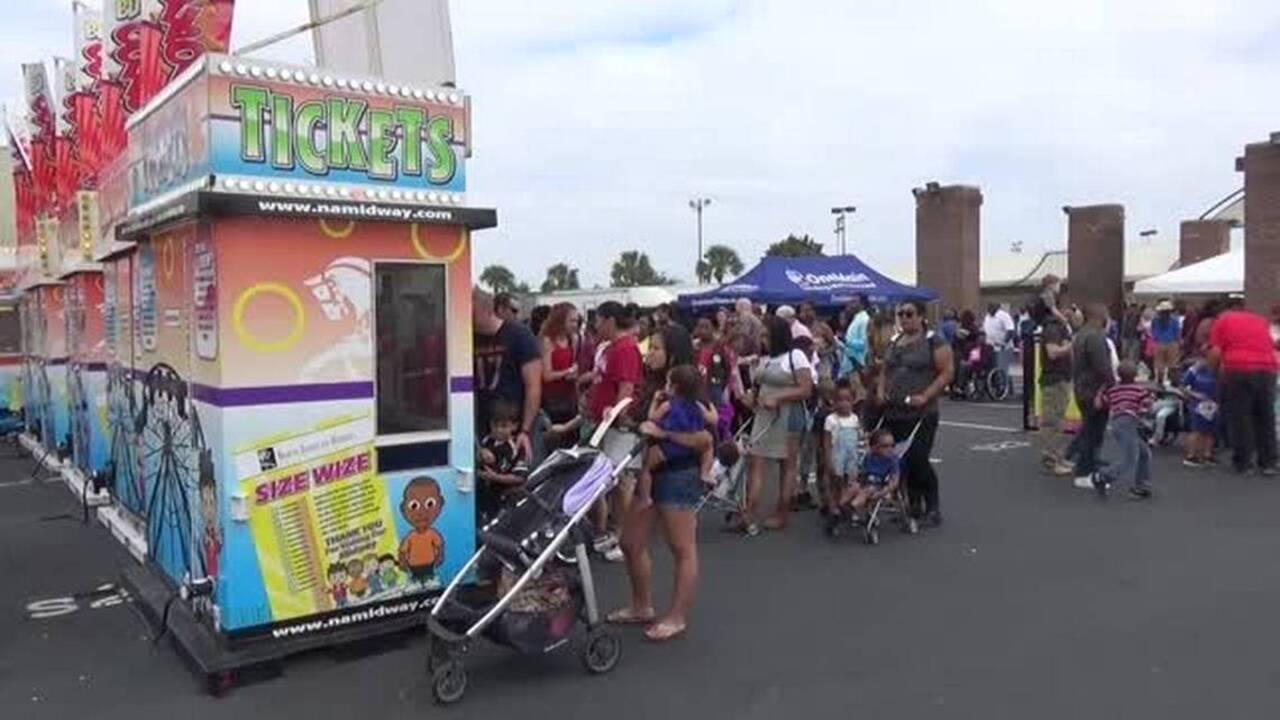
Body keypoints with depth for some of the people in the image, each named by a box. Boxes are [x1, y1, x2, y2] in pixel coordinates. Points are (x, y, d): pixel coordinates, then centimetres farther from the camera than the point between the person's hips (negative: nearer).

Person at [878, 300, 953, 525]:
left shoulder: (933, 342, -4)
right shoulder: (894, 342, 15)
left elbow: (947, 372, -9)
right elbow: (885, 370, 24)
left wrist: (925, 396, -17)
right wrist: (881, 390, 5)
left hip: (922, 414, -6)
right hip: (894, 413, 6)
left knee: (918, 460, -9)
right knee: (901, 461, 8)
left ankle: (933, 507, 8)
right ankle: (913, 504, 23)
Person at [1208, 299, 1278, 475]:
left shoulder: (1223, 320, 9)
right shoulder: (1261, 320, 21)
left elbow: (1215, 353, -1)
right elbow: (1272, 346, 23)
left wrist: (1216, 369, 15)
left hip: (1237, 370, -3)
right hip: (1267, 370, 3)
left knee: (1239, 418, 6)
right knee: (1265, 418, 14)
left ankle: (1242, 462, 10)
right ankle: (1268, 463, 18)